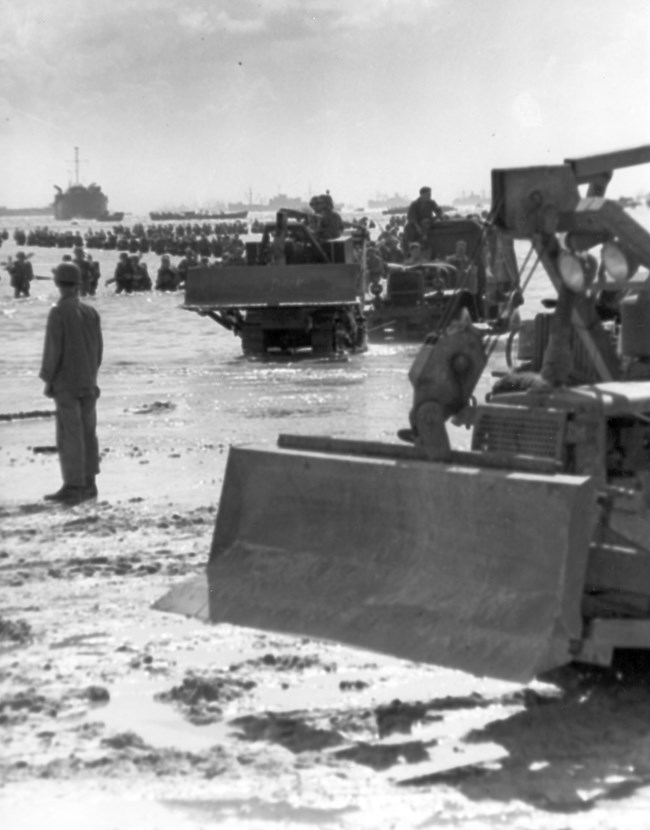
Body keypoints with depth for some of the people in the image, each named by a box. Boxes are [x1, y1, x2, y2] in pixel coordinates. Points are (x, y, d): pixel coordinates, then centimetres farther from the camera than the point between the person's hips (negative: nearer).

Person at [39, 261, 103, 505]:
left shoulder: (58, 313, -14)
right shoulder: (91, 312, 4)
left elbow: (53, 349, -14)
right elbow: (98, 348, 9)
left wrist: (47, 380, -4)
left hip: (66, 384, -6)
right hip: (88, 382, 6)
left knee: (70, 435, -4)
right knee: (87, 432, 10)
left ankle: (74, 487, -4)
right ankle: (88, 484, 15)